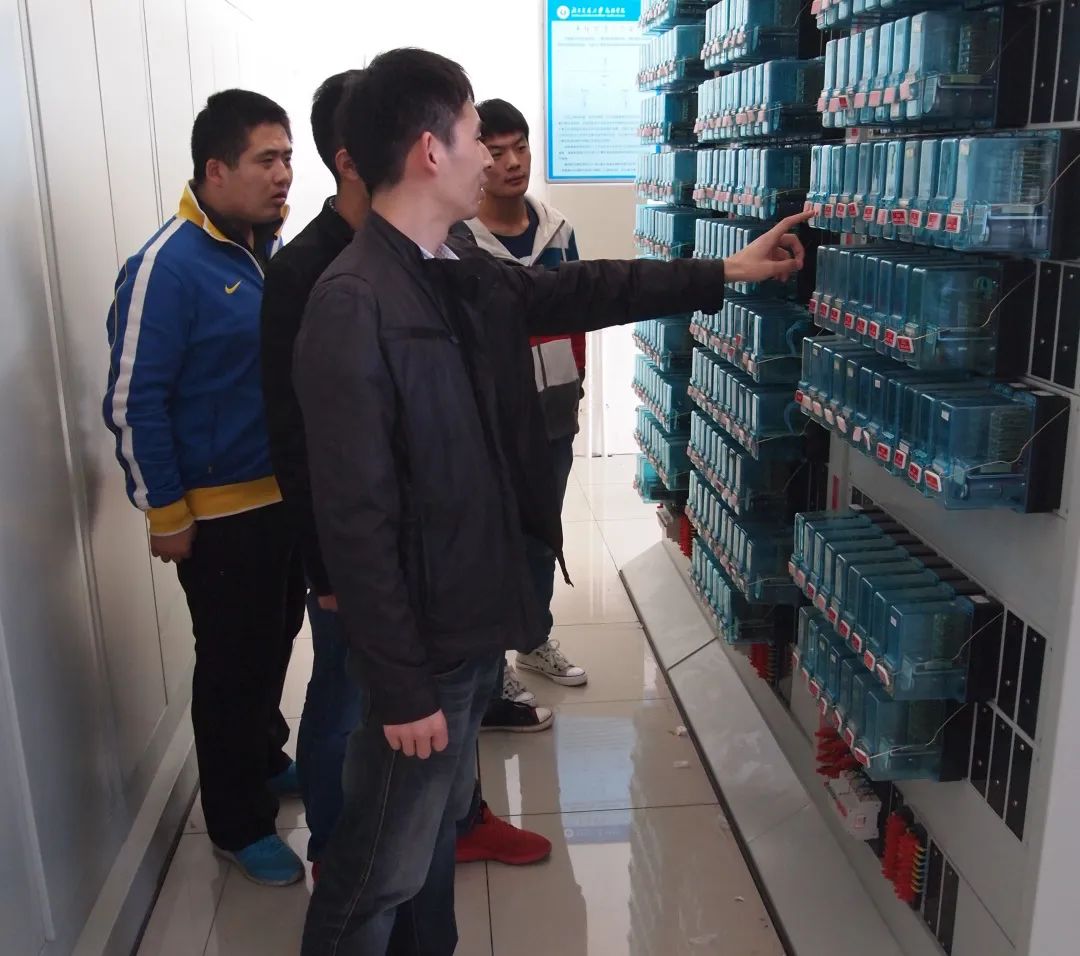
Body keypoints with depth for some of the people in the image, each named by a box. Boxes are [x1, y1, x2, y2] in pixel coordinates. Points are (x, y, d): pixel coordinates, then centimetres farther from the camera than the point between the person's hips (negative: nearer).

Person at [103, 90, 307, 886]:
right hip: (221, 509, -7)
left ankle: (267, 761, 45)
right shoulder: (169, 267, -18)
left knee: (276, 643, 22)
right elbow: (134, 404, -17)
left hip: (288, 491, 7)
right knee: (234, 665, 7)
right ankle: (239, 824, 25)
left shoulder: (271, 249, 5)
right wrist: (166, 512, -14)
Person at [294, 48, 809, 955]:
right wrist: (401, 685, -20)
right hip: (419, 640, -9)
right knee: (382, 871, 8)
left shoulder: (465, 274, 4)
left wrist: (723, 273, 24)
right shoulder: (352, 307, -23)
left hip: (473, 616, 9)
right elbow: (355, 520, -24)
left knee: (438, 827, 25)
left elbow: (578, 290, 21)